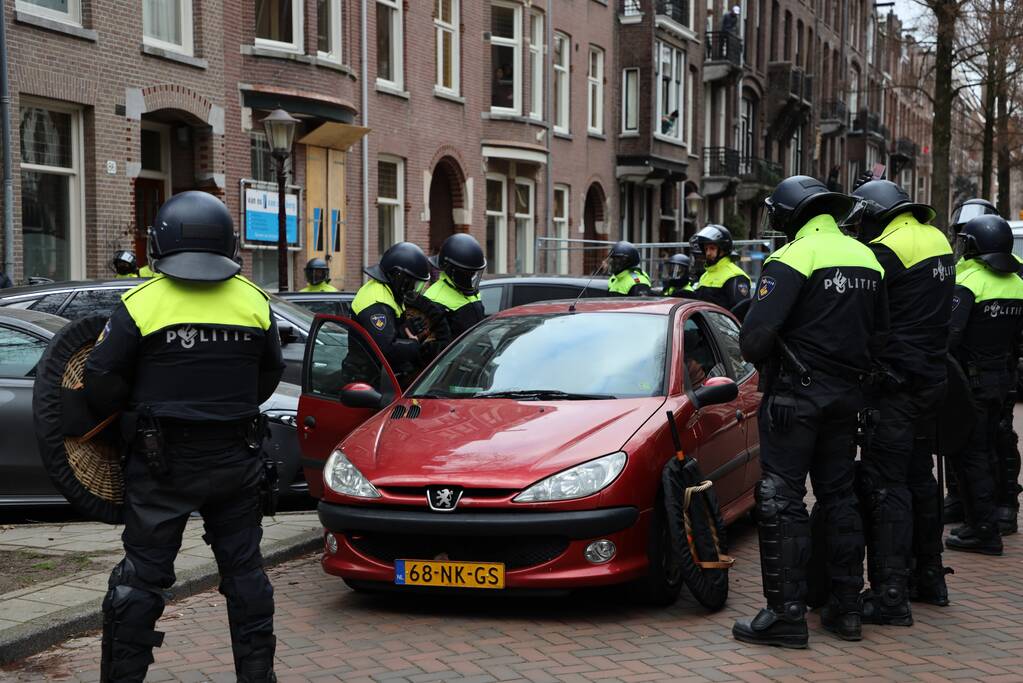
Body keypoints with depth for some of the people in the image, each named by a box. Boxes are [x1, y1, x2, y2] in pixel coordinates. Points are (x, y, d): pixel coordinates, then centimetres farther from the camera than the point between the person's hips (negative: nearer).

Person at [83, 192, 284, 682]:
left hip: (162, 462, -3)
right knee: (244, 567, 14)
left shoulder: (141, 304, -11)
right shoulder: (254, 301, 1)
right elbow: (270, 375, 11)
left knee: (143, 572, 6)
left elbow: (101, 383, -9)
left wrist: (123, 412, 12)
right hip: (237, 458, 3)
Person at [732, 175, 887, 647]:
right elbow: (880, 334, 16)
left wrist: (762, 361, 0)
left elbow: (756, 336, -20)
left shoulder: (793, 259, -14)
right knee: (839, 497, 14)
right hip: (846, 395, 7)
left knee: (781, 501, -3)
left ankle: (786, 614, -4)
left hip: (795, 396, -7)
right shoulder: (866, 259, 10)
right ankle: (846, 607, 19)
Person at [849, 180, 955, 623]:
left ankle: (890, 595, -7)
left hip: (894, 383, -9)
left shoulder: (887, 250, -17)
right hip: (931, 380, 9)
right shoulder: (937, 239, 11)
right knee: (919, 477, 19)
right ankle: (929, 577, 30)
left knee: (884, 485, -6)